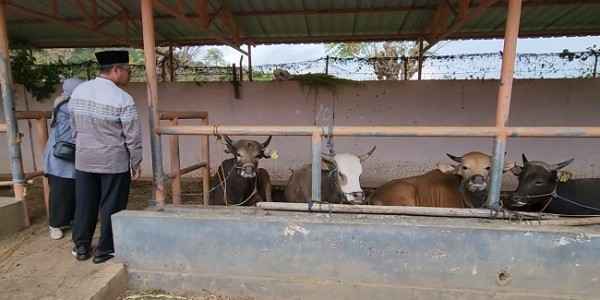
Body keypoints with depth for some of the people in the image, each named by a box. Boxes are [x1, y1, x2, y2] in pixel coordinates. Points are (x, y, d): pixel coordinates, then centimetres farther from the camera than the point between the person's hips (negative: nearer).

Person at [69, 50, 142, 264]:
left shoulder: (78, 91, 2)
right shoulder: (122, 99, -17)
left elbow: (74, 127, 12)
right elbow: (133, 137, -15)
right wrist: (136, 163, -4)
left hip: (83, 159, 6)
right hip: (114, 161, -6)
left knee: (84, 203, 17)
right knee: (111, 206, 8)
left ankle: (81, 246, 31)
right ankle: (104, 250, 19)